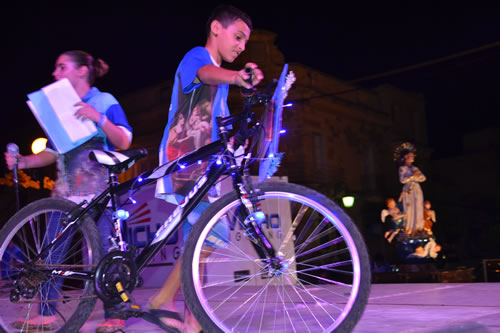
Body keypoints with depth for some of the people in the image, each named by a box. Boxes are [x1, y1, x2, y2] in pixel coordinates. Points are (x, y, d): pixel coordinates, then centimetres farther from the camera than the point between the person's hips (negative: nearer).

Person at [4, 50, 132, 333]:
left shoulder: (105, 102, 1)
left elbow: (124, 142, -10)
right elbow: (51, 153, 18)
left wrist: (99, 118, -23)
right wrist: (22, 161, 3)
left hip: (97, 190, -6)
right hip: (65, 189, 6)